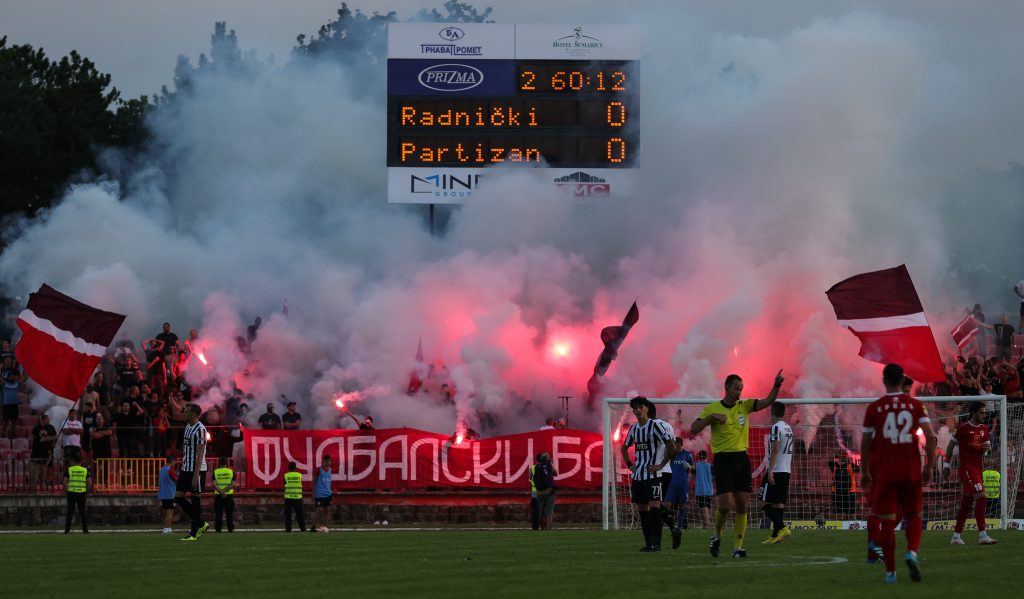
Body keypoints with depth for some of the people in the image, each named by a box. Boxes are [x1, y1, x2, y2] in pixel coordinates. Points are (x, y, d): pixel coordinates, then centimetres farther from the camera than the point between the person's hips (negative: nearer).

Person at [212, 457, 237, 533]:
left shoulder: (215, 472, 1)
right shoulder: (231, 472, 2)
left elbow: (214, 485, -9)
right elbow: (233, 484, -7)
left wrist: (221, 492, -16)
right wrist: (225, 490, -12)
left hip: (218, 495, 0)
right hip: (229, 495, 0)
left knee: (218, 513, 3)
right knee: (230, 513, 6)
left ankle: (218, 528, -1)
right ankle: (230, 528, 4)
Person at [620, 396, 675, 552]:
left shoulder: (656, 426, -9)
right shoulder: (634, 429, 12)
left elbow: (671, 446, -13)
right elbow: (625, 448, 29)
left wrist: (661, 465, -12)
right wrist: (630, 465, 16)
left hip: (652, 475, -7)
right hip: (638, 475, 7)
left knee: (654, 506, -14)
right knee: (642, 509, 7)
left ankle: (657, 542, -17)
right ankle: (648, 543, 11)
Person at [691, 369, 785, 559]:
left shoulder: (744, 406, 9)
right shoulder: (712, 408, -1)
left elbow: (768, 401, -2)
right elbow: (693, 430, -6)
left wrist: (777, 386, -18)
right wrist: (711, 417, -19)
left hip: (741, 459, 4)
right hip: (723, 459, -4)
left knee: (742, 506, 1)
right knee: (725, 505, -12)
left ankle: (737, 547, 7)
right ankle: (717, 536, 15)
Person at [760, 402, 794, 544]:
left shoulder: (776, 428, -11)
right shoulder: (788, 428, 16)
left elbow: (775, 449, -19)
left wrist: (770, 471, -21)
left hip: (775, 472, -9)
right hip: (786, 471, 9)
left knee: (766, 503, -8)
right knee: (779, 504, 8)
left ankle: (782, 528, -21)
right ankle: (776, 536, 6)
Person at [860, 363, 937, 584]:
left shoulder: (874, 408, 0)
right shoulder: (916, 405, 2)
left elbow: (865, 443, 3)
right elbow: (930, 437, -6)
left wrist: (865, 472, 13)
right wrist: (929, 466, -1)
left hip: (884, 472, -1)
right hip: (911, 472, 1)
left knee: (888, 521, 2)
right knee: (913, 516, 14)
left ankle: (890, 571, 2)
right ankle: (912, 552, -13)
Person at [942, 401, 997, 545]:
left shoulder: (984, 428, 12)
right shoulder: (963, 428, -8)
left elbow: (988, 447, 20)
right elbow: (951, 445, 0)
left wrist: (987, 447, -5)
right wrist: (947, 465, 2)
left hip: (978, 467, 7)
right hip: (966, 467, -7)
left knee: (966, 503, 10)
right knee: (981, 497, -18)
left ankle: (956, 537, 17)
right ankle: (982, 536, -22)